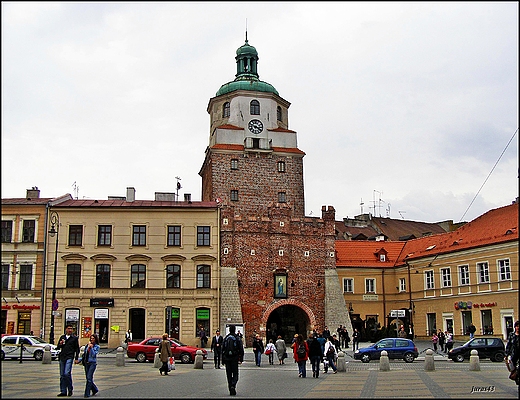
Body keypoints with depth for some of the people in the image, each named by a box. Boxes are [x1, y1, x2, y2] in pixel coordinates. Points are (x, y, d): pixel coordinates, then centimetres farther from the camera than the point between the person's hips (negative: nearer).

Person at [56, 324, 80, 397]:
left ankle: (70, 389, 0)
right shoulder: (62, 337, 15)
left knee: (67, 373, -16)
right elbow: (58, 348, 17)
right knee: (62, 375, 6)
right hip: (62, 357, 5)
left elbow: (77, 349, 6)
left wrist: (76, 358, -2)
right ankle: (63, 391, 13)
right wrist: (60, 344, -5)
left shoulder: (75, 338, 4)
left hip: (69, 357, -5)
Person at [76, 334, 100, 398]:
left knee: (89, 378, -10)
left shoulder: (97, 347, -1)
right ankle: (95, 389, 28)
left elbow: (94, 355, -11)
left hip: (92, 363, -5)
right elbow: (84, 354, 17)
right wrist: (79, 360, 6)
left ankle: (87, 393, -6)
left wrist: (91, 347, -14)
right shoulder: (87, 346, 12)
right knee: (88, 378, 8)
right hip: (86, 363, 5)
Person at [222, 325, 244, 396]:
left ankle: (231, 390, 9)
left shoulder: (225, 338, 7)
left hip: (227, 358, 3)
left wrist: (223, 360, 14)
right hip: (234, 358, -3)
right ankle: (233, 386, -20)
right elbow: (241, 349, -6)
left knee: (229, 375, 9)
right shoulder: (237, 338, -3)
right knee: (235, 374, 3)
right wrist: (241, 359, 0)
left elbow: (223, 349, 9)